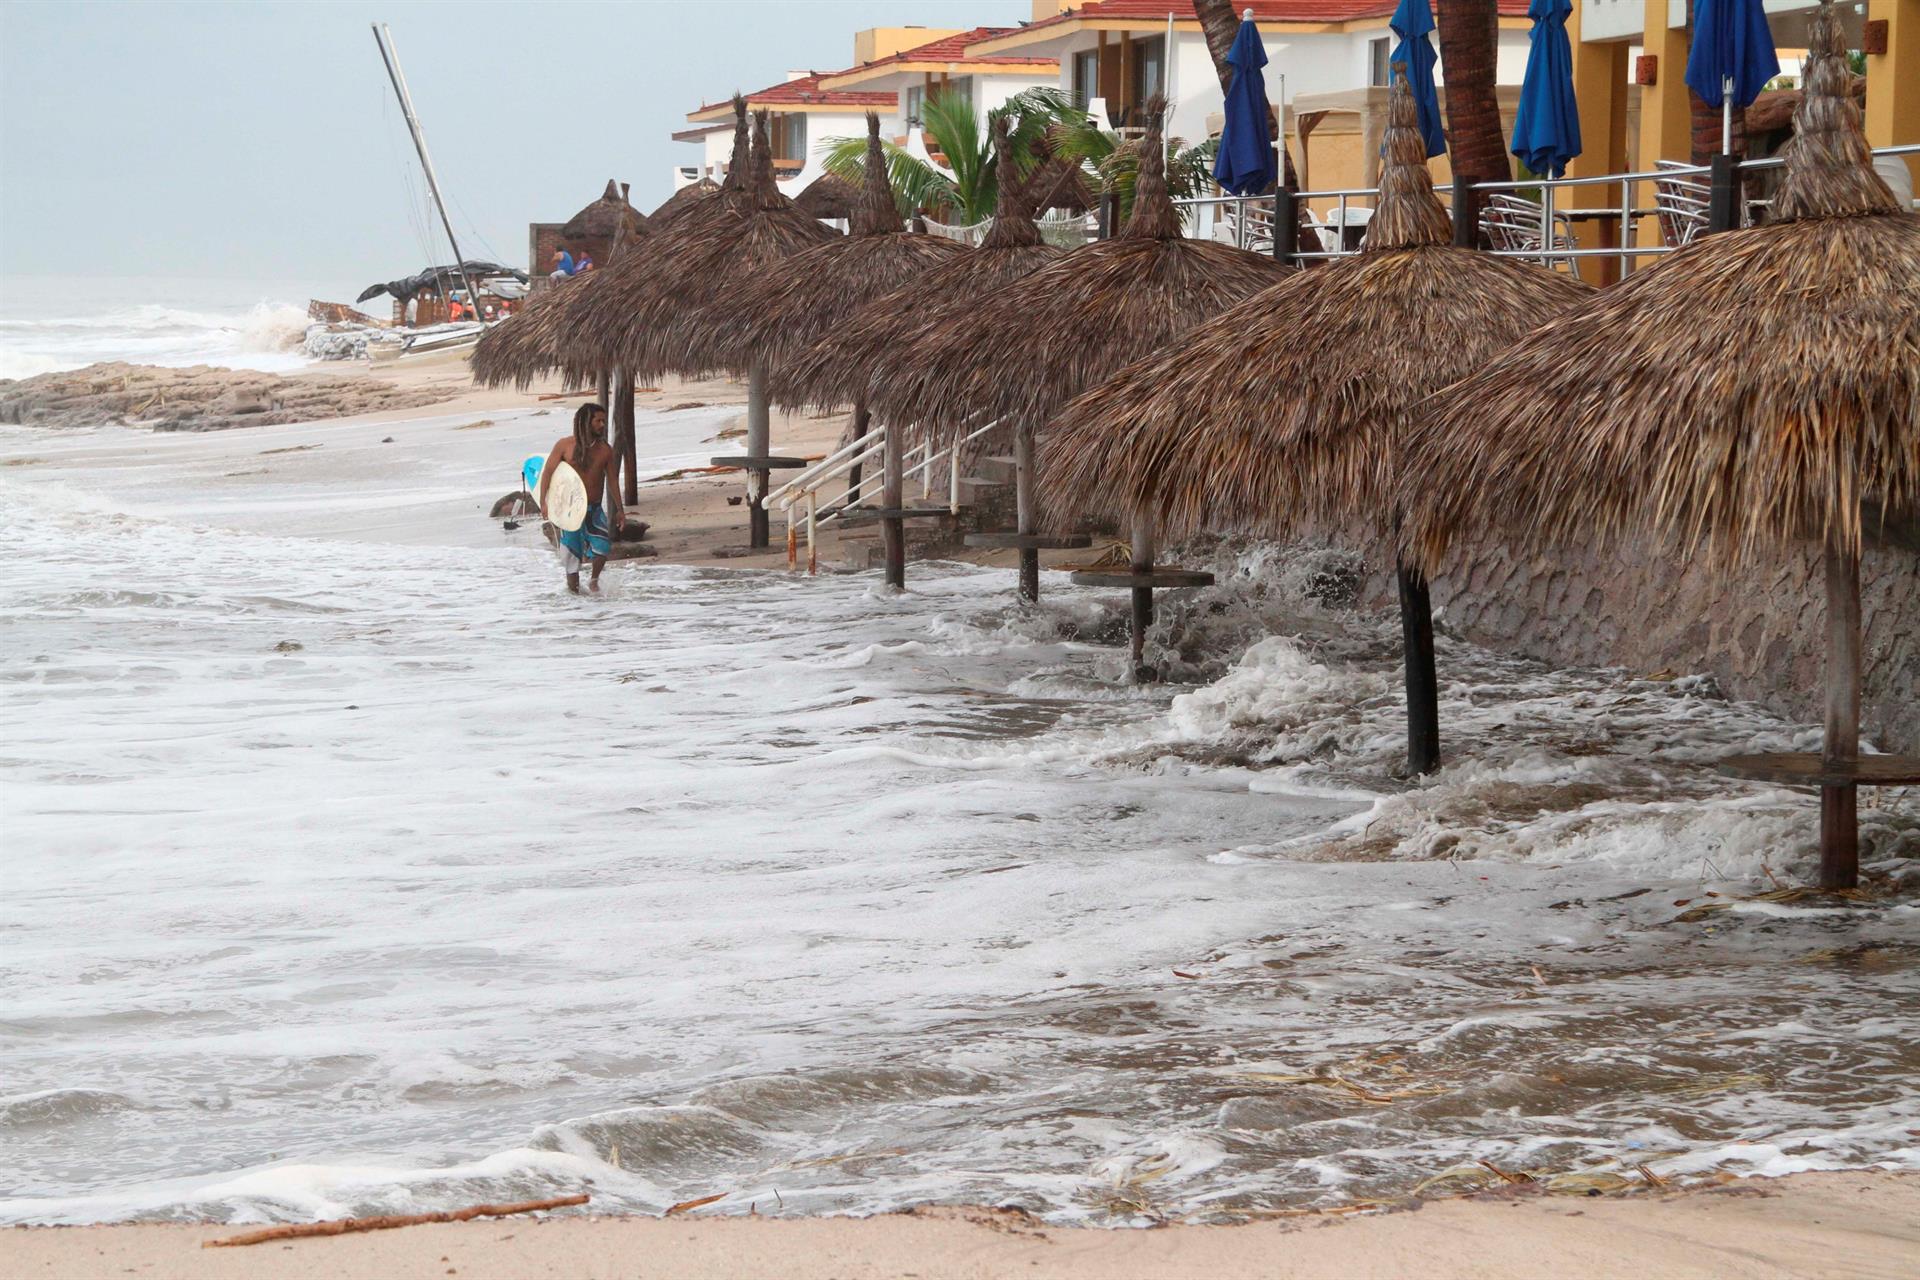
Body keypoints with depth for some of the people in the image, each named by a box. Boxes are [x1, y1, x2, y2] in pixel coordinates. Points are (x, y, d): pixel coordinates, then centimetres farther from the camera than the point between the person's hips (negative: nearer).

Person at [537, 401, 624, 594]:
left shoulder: (605, 449, 1)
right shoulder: (565, 445, -7)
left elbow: (612, 479, 9)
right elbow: (547, 472, -5)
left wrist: (619, 510, 10)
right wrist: (543, 502, -14)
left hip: (594, 509, 2)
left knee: (603, 546, -16)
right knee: (572, 553, 1)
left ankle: (594, 580, 9)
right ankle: (573, 587, 18)